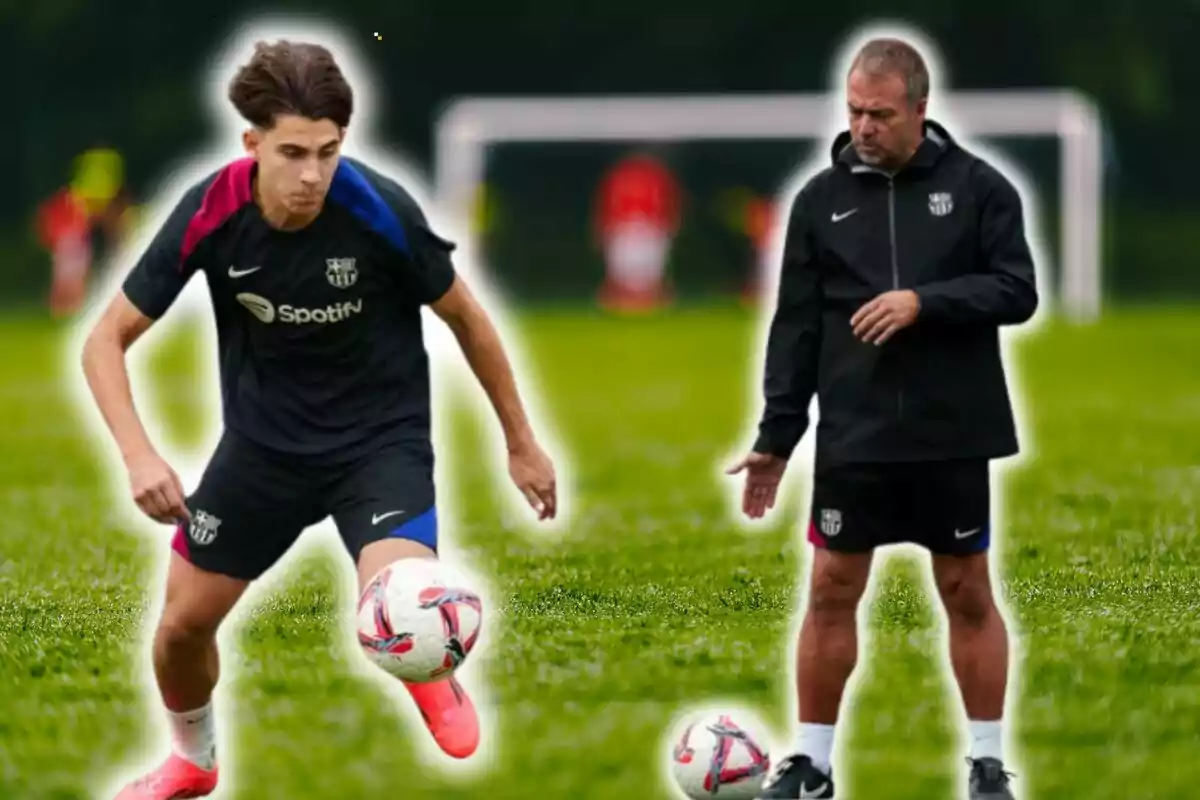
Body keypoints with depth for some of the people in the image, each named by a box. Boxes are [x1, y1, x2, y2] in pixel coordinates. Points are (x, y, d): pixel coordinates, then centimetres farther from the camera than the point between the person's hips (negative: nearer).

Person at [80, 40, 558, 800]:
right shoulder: (210, 215, -21)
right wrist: (140, 455, -27)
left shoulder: (381, 211, -25)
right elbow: (108, 339, -11)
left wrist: (521, 442, 3)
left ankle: (437, 683, 11)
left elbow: (465, 317, -6)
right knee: (183, 622, 8)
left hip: (381, 438, -3)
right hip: (264, 442, 3)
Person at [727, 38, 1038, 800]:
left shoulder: (977, 186, -2)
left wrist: (924, 301, -20)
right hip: (853, 439, 2)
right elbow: (796, 326, 5)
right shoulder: (822, 198, 3)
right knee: (831, 592, 3)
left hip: (951, 436, -2)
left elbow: (1017, 292, -6)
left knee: (968, 594, 5)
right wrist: (774, 438, 1)